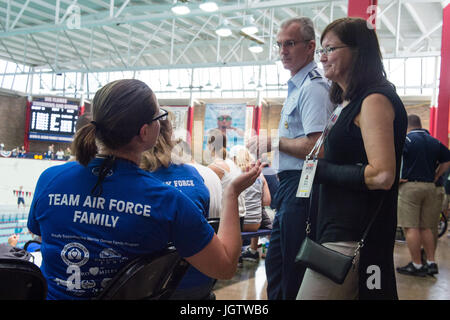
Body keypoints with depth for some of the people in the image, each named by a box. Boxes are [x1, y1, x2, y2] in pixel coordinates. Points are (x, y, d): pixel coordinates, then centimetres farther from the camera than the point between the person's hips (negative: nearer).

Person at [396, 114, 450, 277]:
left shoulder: (406, 139, -6)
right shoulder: (434, 142, 13)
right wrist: (435, 177, 17)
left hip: (410, 186, -6)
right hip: (430, 187, 6)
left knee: (411, 227, -3)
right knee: (426, 228, 13)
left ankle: (417, 265, -2)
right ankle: (431, 263, 14)